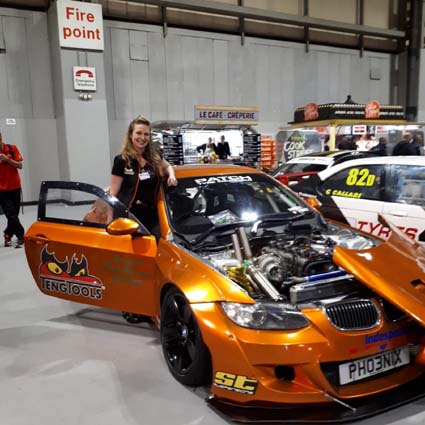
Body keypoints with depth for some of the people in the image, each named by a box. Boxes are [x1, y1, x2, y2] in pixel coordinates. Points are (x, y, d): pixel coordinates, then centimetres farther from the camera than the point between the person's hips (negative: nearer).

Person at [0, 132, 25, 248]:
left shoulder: (12, 149, -2)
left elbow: (20, 166, -4)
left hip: (15, 187, 2)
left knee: (14, 214, 10)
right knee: (11, 215, -7)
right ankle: (22, 236, 4)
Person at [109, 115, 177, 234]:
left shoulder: (154, 156, 8)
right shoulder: (121, 161, -6)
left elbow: (167, 166, 29)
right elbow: (113, 193, -4)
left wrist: (171, 175, 5)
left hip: (151, 216, 5)